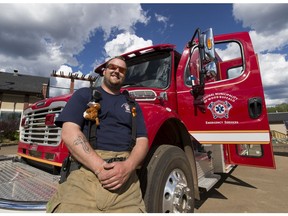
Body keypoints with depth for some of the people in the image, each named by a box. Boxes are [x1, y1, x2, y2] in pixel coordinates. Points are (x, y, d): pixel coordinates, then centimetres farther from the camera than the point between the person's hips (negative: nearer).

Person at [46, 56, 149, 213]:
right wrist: (99, 166, -15)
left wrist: (127, 167, -12)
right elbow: (69, 133, -3)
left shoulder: (132, 104, 16)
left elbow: (142, 140, 8)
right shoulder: (84, 94, 10)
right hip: (86, 168, -1)